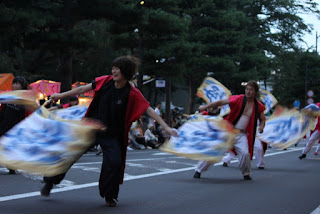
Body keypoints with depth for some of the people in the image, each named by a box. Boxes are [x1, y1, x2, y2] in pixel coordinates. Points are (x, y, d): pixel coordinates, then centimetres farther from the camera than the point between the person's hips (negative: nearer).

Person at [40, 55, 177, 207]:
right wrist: (61, 95, 6)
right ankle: (49, 183, 25)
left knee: (114, 162, -18)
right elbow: (83, 89, 2)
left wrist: (166, 127, -21)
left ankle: (109, 196, 6)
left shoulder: (132, 94, -15)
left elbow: (149, 110, -14)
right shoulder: (105, 81, -7)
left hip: (110, 135, -2)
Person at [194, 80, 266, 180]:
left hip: (242, 134, 1)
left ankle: (246, 174, 10)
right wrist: (205, 107, -15)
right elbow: (221, 102, -9)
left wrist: (261, 127, -7)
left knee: (245, 153, -18)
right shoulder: (238, 99, -8)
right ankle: (198, 170, 12)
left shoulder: (258, 106, 1)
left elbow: (262, 119, 16)